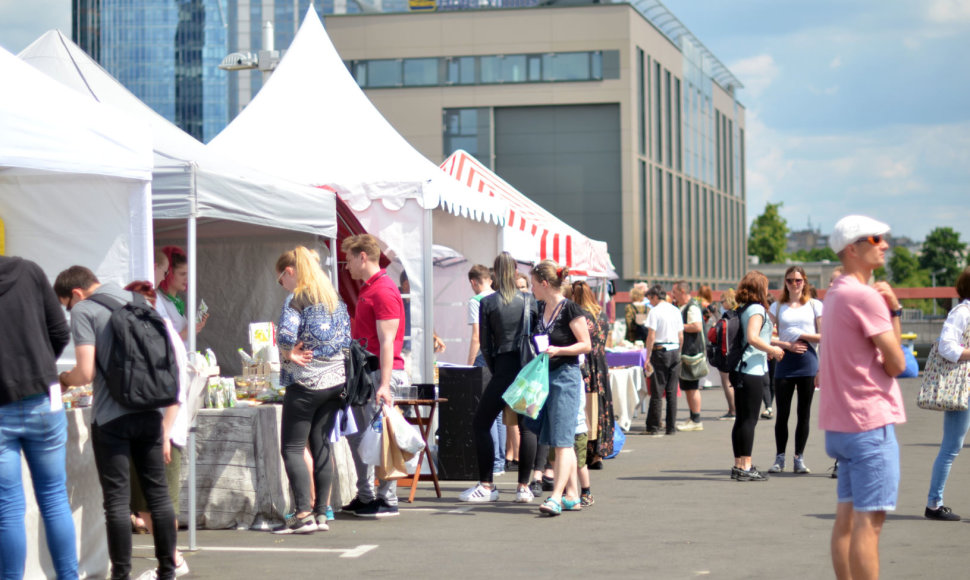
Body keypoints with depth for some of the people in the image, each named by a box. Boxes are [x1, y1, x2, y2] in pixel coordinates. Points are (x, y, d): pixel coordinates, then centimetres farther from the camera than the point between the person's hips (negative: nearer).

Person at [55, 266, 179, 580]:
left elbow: (86, 373, -13)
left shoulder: (83, 311, -3)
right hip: (150, 414, 5)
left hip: (111, 418, -5)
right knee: (158, 494, 9)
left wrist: (64, 379, 10)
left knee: (117, 500, -1)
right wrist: (166, 430, 18)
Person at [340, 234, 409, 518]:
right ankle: (365, 497, 21)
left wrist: (384, 385, -24)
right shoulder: (367, 289, 18)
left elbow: (387, 342, -20)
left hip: (380, 374, -10)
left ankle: (387, 500, -1)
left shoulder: (383, 291, -14)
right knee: (356, 435, 13)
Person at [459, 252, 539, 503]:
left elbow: (485, 344, 1)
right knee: (527, 426, 8)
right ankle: (524, 487, 6)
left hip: (504, 368, -3)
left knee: (481, 424, 6)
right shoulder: (530, 301, 4)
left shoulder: (487, 302, -1)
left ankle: (486, 486, 3)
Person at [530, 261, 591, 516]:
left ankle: (556, 497, -17)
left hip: (566, 376, -8)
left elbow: (585, 345, -11)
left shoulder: (570, 309, -11)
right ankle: (572, 495, 16)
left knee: (562, 440, -12)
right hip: (546, 377, 8)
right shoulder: (541, 308, 11)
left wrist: (558, 350, -20)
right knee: (557, 440, 10)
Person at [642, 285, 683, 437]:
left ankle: (653, 427, 0)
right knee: (672, 392, 7)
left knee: (657, 391, -2)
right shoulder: (676, 310, 10)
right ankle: (671, 427, 7)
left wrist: (648, 357, -10)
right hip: (675, 351, 5)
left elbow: (651, 336, -13)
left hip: (660, 351, -5)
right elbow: (681, 336, 10)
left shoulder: (655, 311, -8)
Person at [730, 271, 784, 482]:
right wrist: (772, 350, -11)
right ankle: (745, 467, -6)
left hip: (741, 370, 9)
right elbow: (752, 337, -24)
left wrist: (766, 350, 24)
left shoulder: (743, 309, 15)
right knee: (749, 419, -7)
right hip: (752, 370, -9)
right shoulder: (757, 309, -11)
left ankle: (739, 465, 14)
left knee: (742, 418, 11)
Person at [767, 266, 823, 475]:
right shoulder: (777, 307, 10)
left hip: (808, 363, 0)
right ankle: (779, 457, 7)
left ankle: (799, 458, 10)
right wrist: (787, 345, -11)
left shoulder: (815, 305, 8)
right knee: (782, 413, -1)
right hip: (785, 363, 0)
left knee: (804, 413, 3)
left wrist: (801, 335, -9)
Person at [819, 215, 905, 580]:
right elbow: (896, 364, -12)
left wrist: (891, 309, 5)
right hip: (870, 423, -10)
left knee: (848, 515, 11)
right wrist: (893, 311, 0)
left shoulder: (835, 295, 15)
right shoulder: (864, 296, -15)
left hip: (841, 423, 10)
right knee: (869, 520, -8)